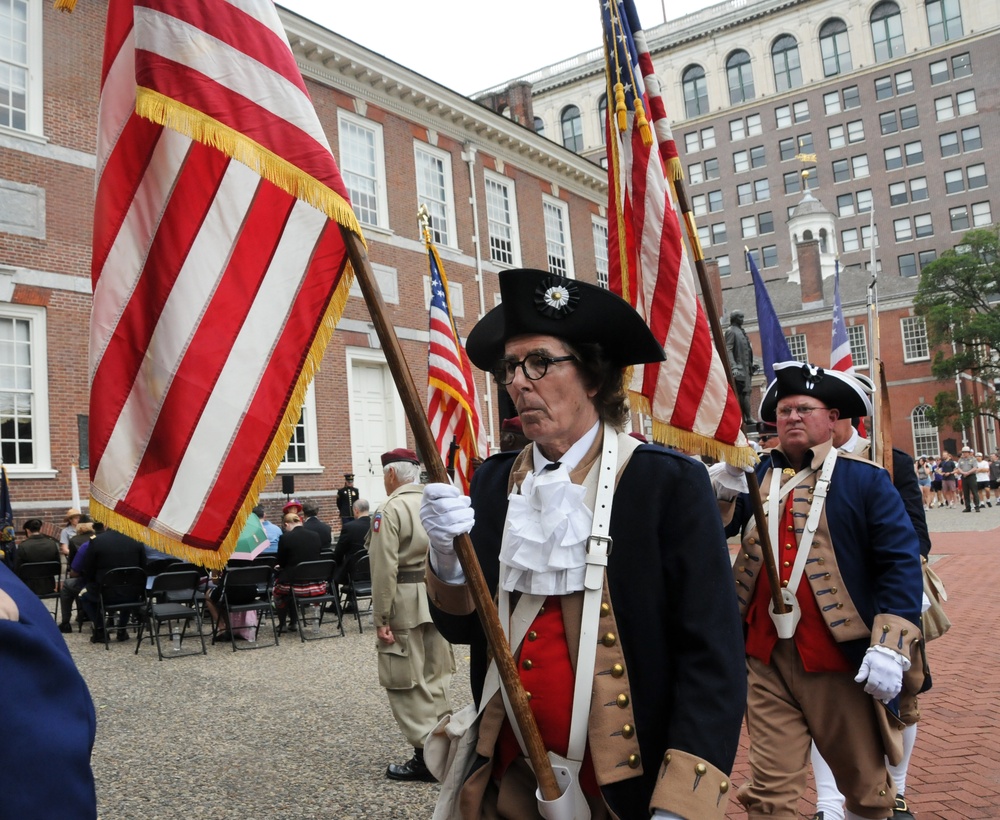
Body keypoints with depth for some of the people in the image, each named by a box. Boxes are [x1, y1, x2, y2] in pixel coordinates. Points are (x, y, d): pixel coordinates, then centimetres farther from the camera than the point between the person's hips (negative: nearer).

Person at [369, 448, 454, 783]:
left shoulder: (391, 510, -13)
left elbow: (385, 569, -17)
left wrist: (382, 618, -12)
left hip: (404, 604, -7)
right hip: (437, 600, 7)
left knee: (407, 682, 2)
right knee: (434, 675, 18)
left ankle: (426, 756, 4)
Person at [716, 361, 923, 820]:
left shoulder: (864, 479, -2)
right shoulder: (756, 475, 9)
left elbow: (901, 561, -7)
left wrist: (889, 648, -15)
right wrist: (722, 486, -14)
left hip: (840, 660, -2)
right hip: (767, 658, 2)